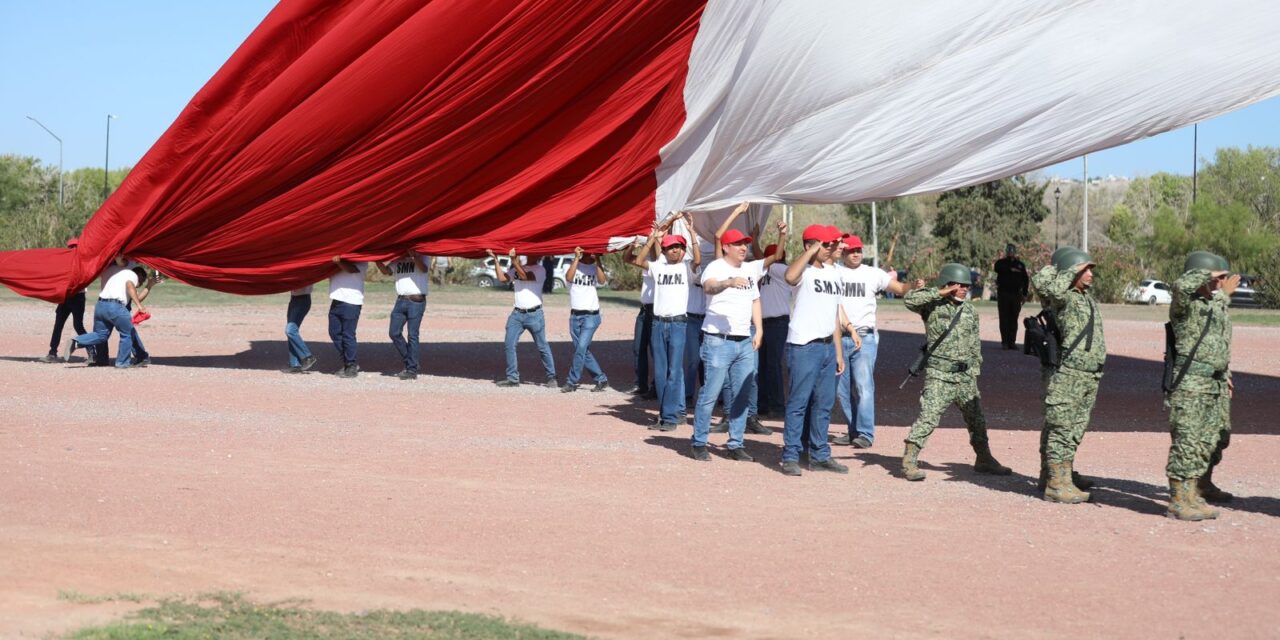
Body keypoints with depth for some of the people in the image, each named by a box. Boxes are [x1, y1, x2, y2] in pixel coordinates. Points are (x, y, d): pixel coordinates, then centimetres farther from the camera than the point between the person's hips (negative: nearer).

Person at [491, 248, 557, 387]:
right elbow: (502, 278, 2)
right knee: (509, 344, -2)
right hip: (517, 314, 5)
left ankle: (551, 377, 10)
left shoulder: (540, 270, -5)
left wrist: (514, 260, -29)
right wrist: (496, 260, -3)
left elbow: (525, 276, -22)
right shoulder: (516, 268, 13)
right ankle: (512, 378, 4)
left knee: (542, 347, 1)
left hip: (534, 314, -5)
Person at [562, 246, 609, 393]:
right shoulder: (573, 265, 7)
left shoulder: (596, 267, 4)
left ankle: (572, 382, -10)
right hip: (575, 316, 3)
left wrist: (597, 260, -17)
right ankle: (601, 379, 17)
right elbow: (568, 277, -14)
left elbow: (602, 280, -16)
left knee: (581, 347, -16)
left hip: (591, 315, -3)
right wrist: (577, 258, -16)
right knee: (584, 351, 6)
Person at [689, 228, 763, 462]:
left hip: (744, 342, 7)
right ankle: (698, 442, 6)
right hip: (718, 341, -7)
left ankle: (736, 444, 16)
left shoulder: (748, 270, 15)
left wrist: (759, 329, 13)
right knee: (710, 394, -4)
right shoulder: (715, 268, -8)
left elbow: (755, 300, 23)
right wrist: (729, 282, -50)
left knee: (741, 396, 8)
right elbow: (709, 286, -30)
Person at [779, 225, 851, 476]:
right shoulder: (804, 270, -8)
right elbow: (790, 277, -35)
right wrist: (811, 252, -22)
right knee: (798, 402, -5)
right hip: (804, 346, -8)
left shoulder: (833, 272, 16)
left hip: (828, 346, 8)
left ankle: (820, 455, 19)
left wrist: (838, 351, 17)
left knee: (824, 404, 11)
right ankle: (790, 456, 1)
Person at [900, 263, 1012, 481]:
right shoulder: (934, 306, -6)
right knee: (928, 417, -14)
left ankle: (984, 459, 32)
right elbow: (910, 300, -25)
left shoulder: (970, 311, 12)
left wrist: (975, 370, 13)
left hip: (965, 375, 6)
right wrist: (940, 293, -21)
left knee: (976, 419, 16)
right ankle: (909, 461, -10)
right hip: (939, 375, -6)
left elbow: (975, 345, 17)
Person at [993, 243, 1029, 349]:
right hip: (1003, 294, -2)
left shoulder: (1020, 265, 14)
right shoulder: (1001, 263, 7)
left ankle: (1012, 341, 6)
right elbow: (998, 269, -18)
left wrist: (1024, 294, 7)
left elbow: (1025, 280, 14)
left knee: (1013, 319, 3)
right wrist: (1011, 269, -20)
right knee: (1004, 319, -4)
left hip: (1016, 295, 2)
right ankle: (1004, 341, -4)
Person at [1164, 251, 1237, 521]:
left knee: (1216, 436, 21)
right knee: (1189, 440, -12)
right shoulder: (1186, 304, -11)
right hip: (1191, 384, -9)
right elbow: (1181, 285, -35)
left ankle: (1203, 486, 40)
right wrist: (1210, 274, -23)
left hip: (1217, 384, 10)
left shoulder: (1217, 305, 16)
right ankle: (1180, 501, -12)